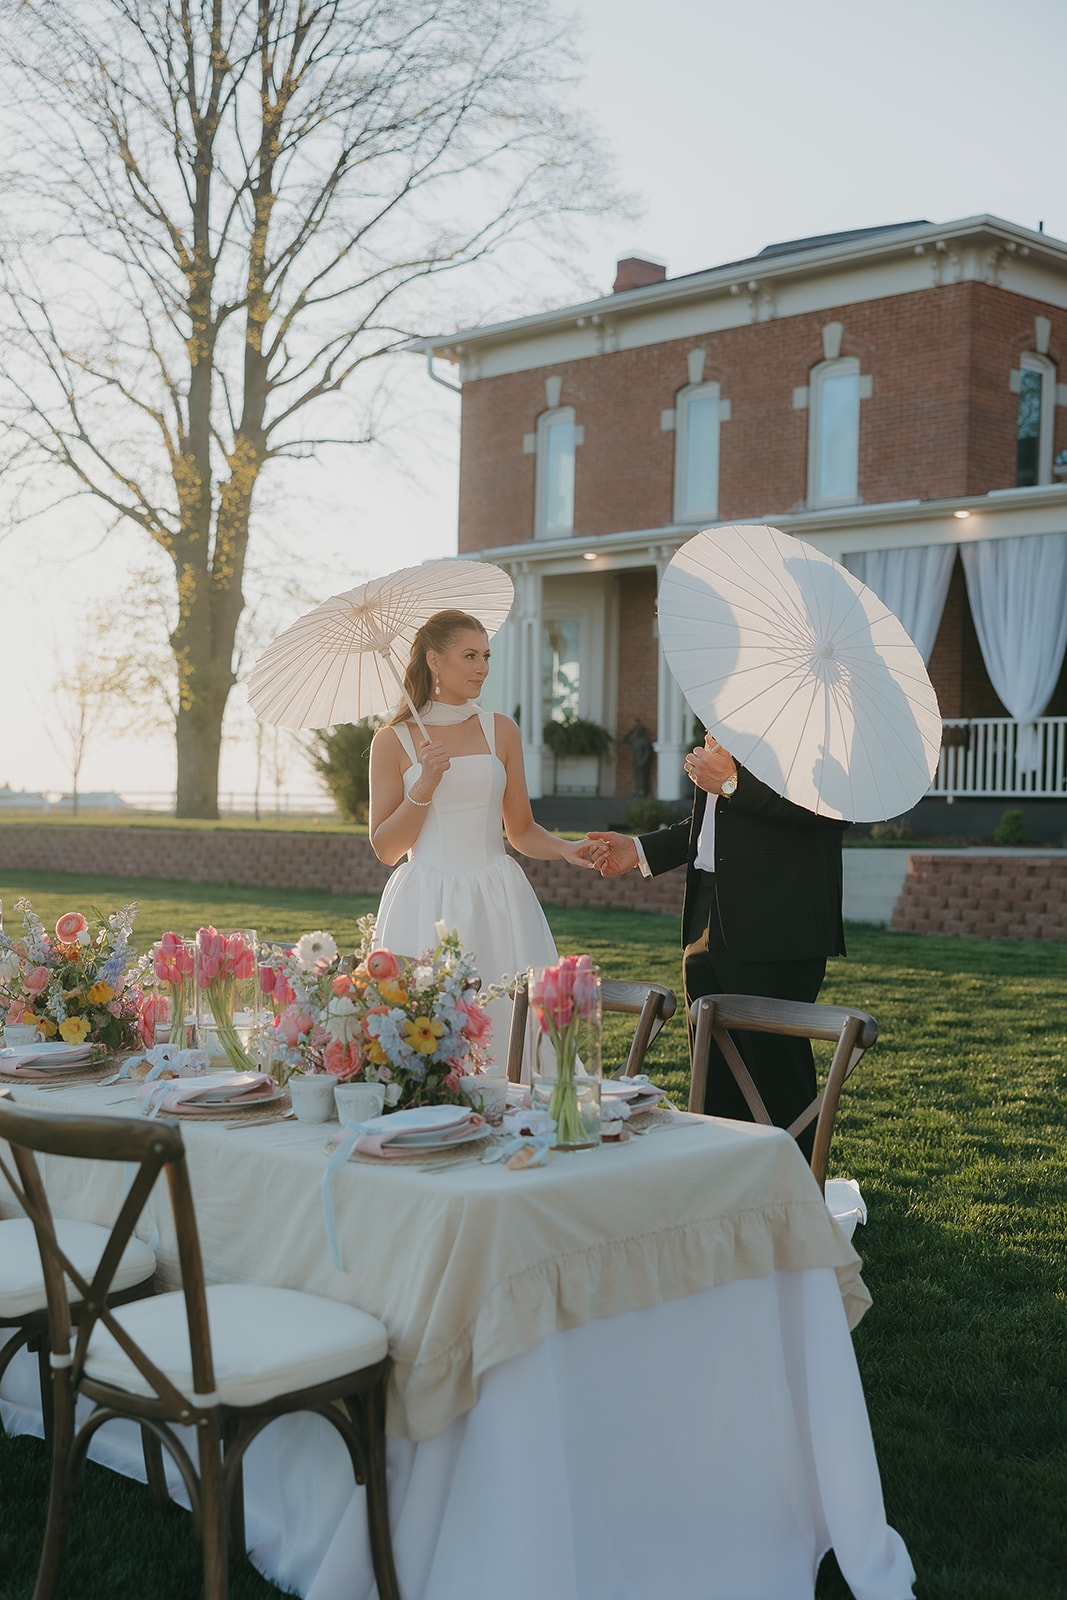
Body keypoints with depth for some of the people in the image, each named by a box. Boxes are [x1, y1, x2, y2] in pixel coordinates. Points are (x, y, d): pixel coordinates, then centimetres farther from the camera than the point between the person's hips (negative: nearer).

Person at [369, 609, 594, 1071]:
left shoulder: (500, 730, 9)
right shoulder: (393, 741, 2)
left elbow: (522, 830, 14)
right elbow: (386, 849, 1)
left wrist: (566, 849, -4)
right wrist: (424, 787, -11)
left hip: (497, 904, 2)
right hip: (426, 907, -2)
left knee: (506, 1024, -3)